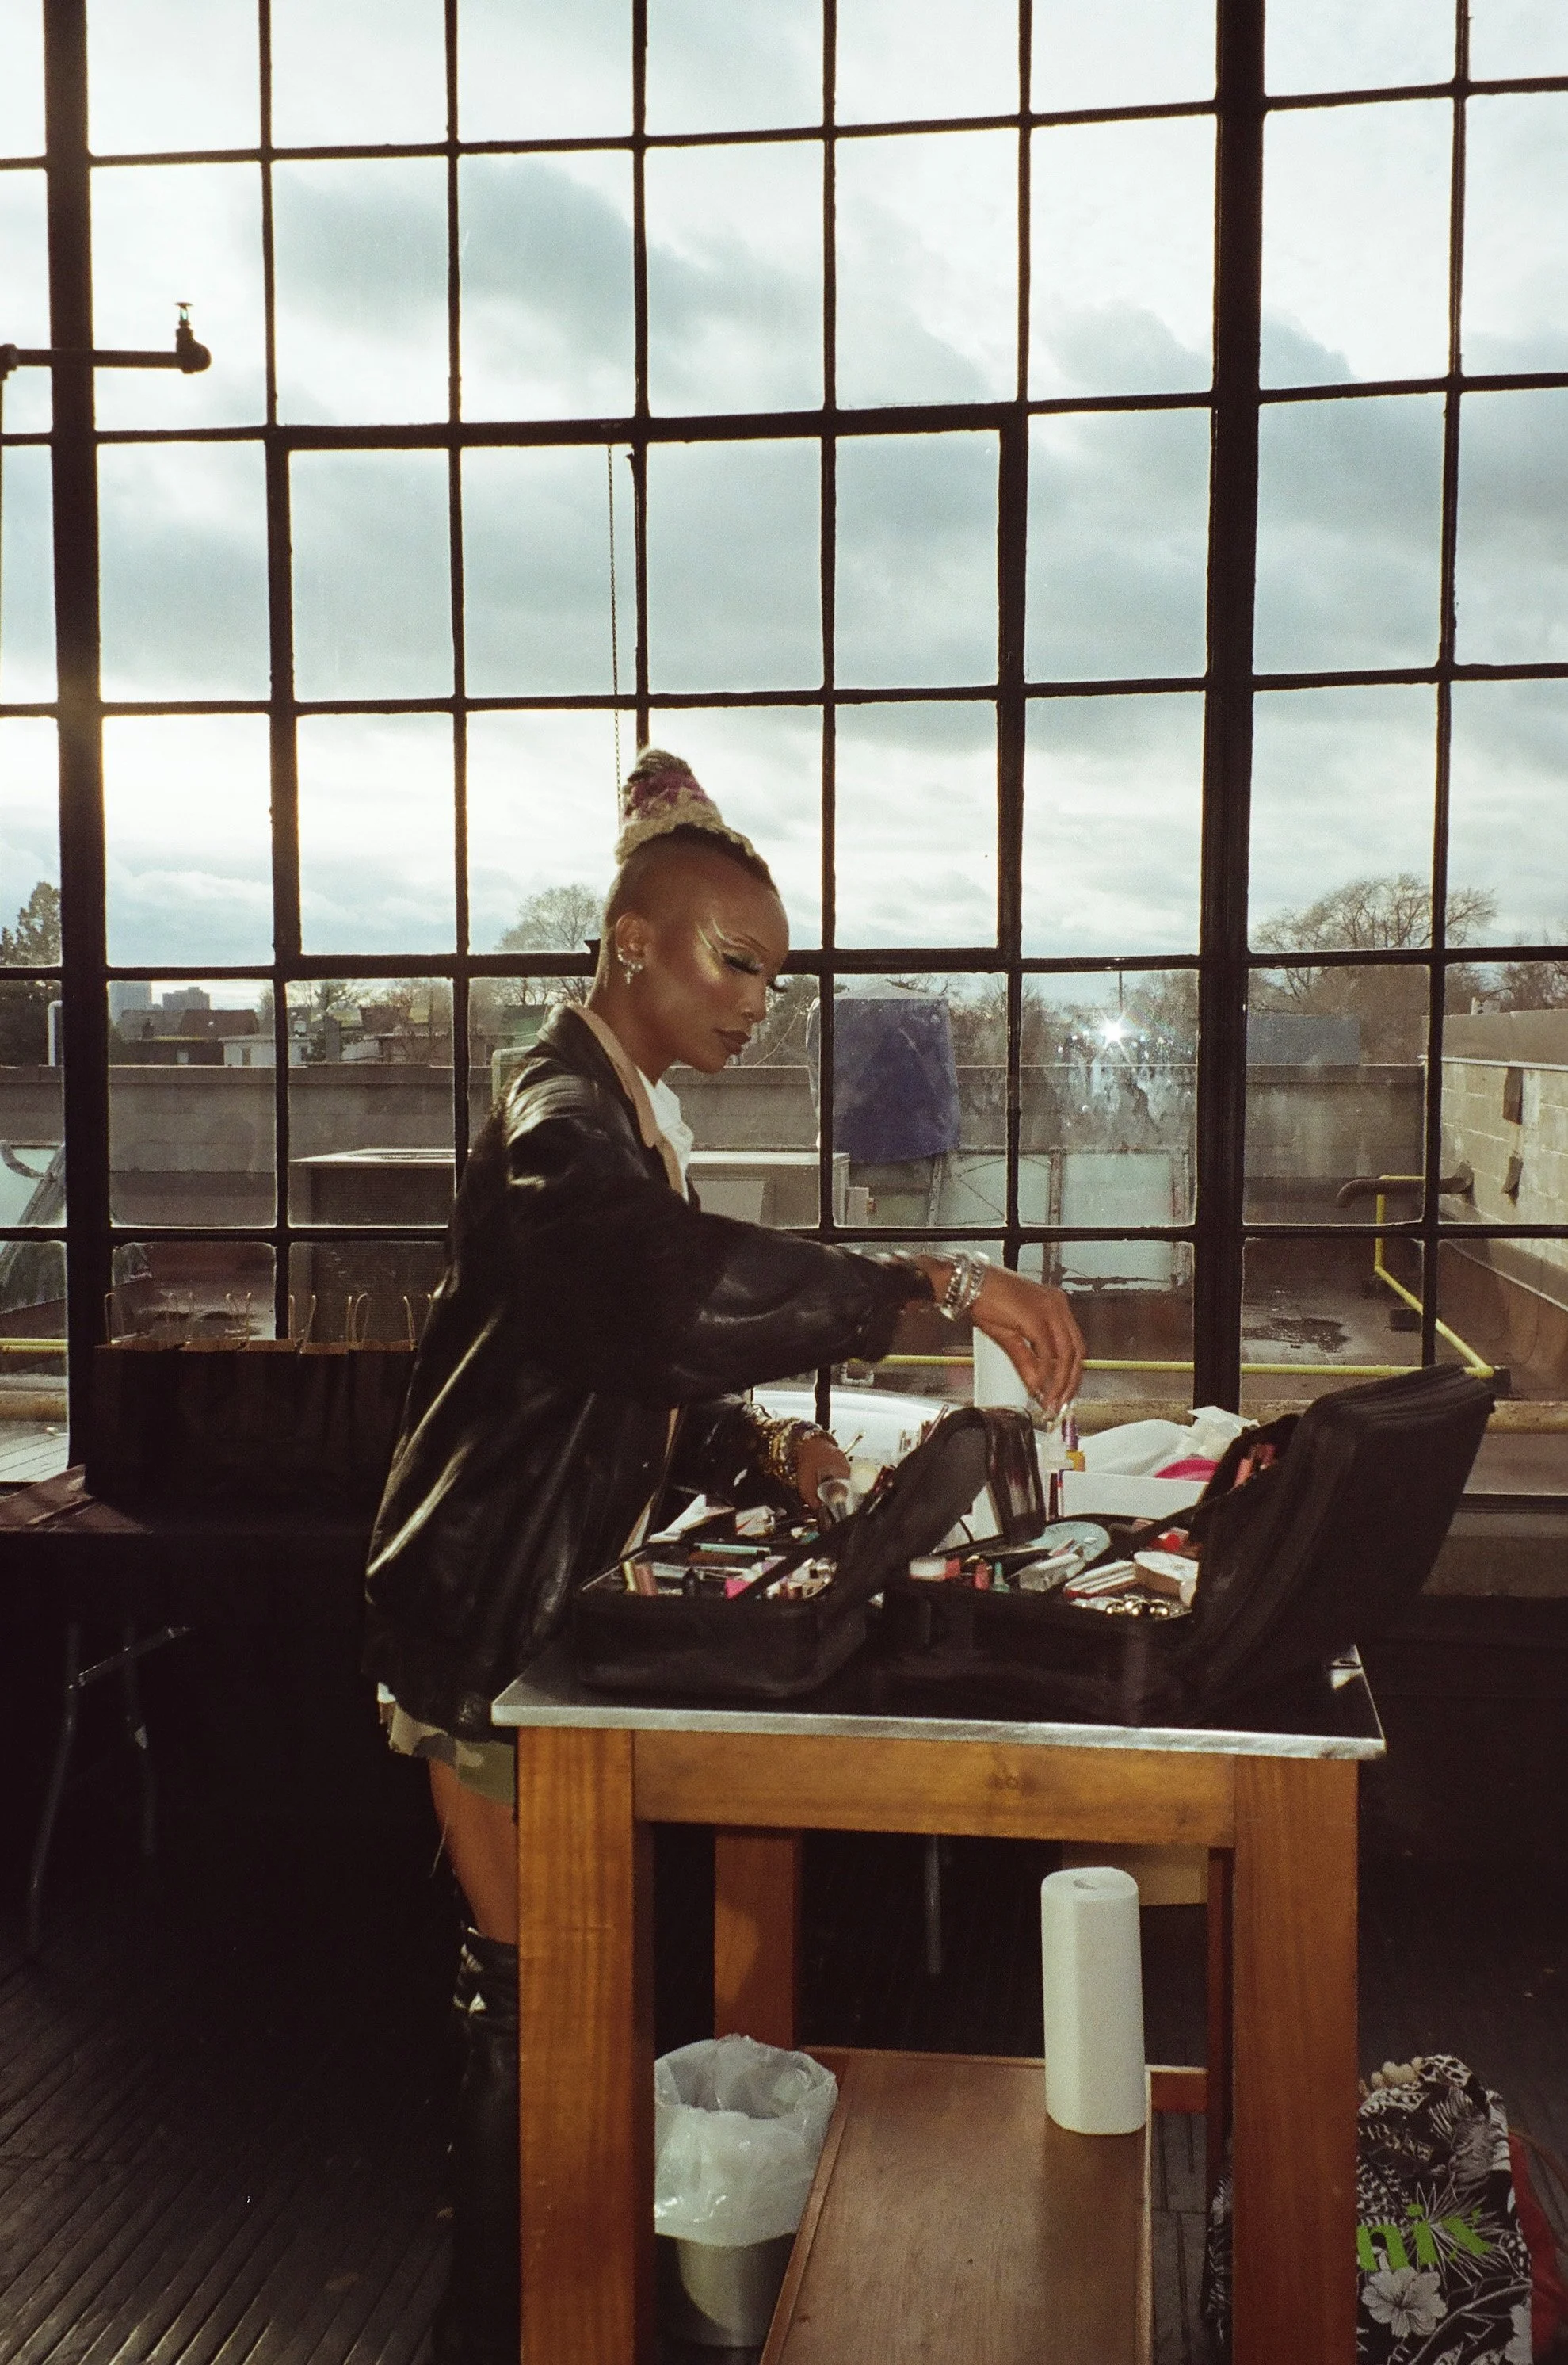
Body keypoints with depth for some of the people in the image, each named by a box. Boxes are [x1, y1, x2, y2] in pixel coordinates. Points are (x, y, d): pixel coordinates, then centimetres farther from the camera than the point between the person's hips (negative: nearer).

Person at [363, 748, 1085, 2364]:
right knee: (535, 1976, 0)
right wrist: (944, 1285, -40)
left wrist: (764, 1446, 0)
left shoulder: (641, 1119, 13)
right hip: (489, 1607, -9)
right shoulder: (558, 1119, -19)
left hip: (572, 1592, 9)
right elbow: (683, 1284, -40)